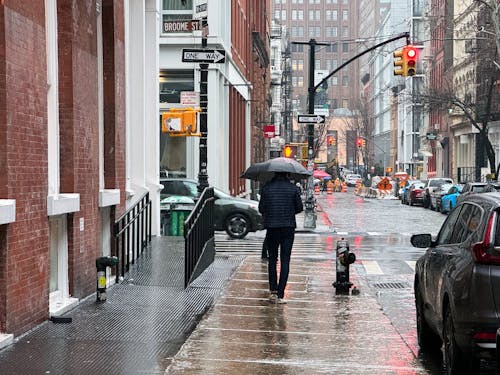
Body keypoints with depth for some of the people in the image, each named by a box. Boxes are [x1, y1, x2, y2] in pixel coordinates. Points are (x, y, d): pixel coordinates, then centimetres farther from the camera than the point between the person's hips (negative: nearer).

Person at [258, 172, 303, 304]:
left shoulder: (267, 188, -3)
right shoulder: (293, 188, -3)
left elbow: (261, 208, 0)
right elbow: (299, 208, 2)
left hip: (272, 228, 1)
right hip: (288, 228, -1)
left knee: (272, 259, 16)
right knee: (285, 261, 2)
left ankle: (273, 291, 15)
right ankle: (280, 295, -3)